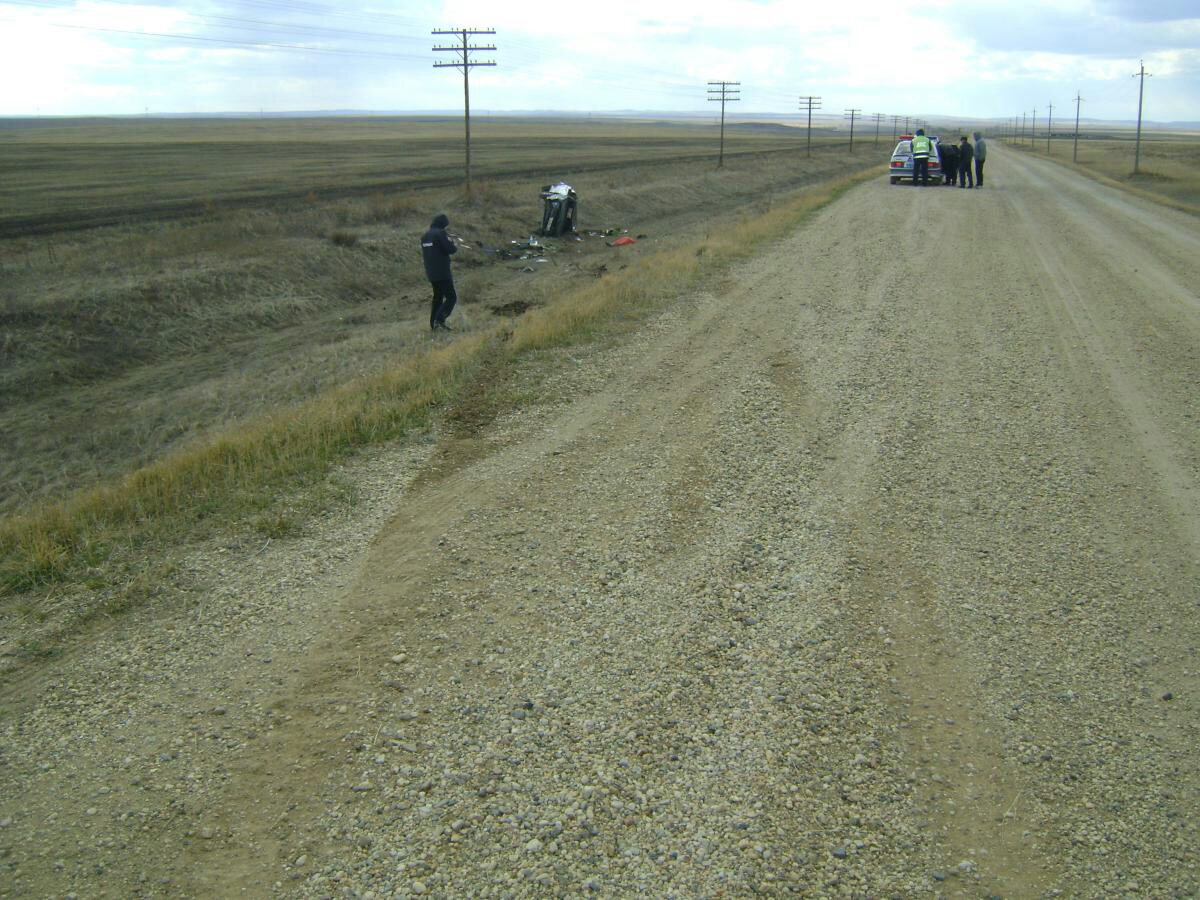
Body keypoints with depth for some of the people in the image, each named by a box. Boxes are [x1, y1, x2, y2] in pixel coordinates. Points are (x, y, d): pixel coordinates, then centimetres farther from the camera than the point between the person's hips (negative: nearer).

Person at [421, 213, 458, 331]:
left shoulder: (425, 236, 13)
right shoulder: (440, 234, -13)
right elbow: (450, 249, -19)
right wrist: (455, 246, 5)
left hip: (431, 273, 8)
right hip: (442, 273, -8)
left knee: (438, 297, 17)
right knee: (451, 297, -3)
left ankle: (433, 325, 16)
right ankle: (440, 319, -16)